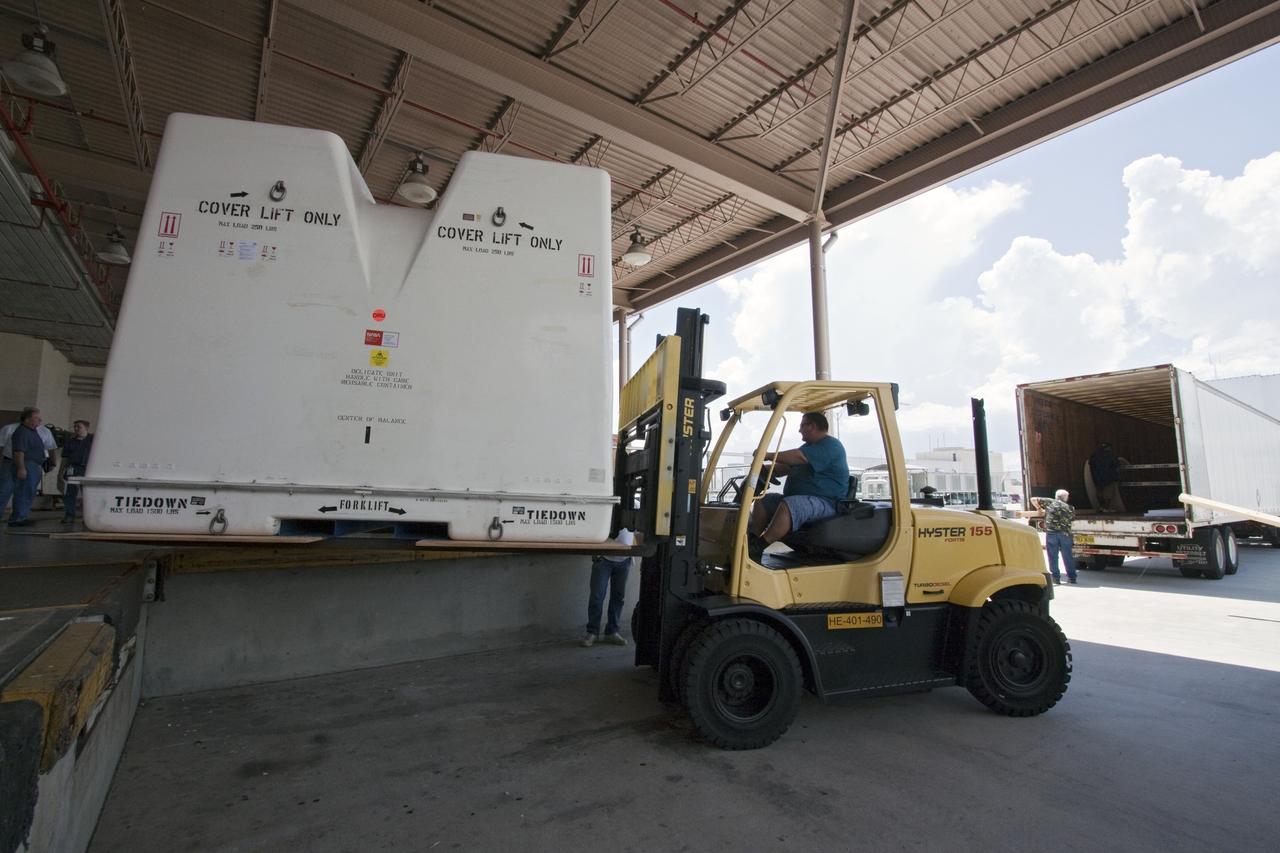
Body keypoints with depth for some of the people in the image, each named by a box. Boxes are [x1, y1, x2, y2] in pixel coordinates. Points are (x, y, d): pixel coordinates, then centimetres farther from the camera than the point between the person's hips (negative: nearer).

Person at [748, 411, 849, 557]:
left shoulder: (830, 445, -9)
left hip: (825, 502, -10)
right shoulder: (810, 446, 25)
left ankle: (757, 548, -36)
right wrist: (764, 468, 0)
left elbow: (798, 457, -24)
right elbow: (785, 467, 18)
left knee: (788, 505, -35)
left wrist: (769, 456, -20)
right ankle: (752, 540, -8)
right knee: (762, 501, 2)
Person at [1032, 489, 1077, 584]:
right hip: (1065, 533, 2)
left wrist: (1039, 508, 24)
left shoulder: (1050, 502, 8)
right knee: (1067, 556, 11)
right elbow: (1073, 518, 19)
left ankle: (1056, 577, 4)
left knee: (1053, 556, 4)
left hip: (1051, 532, -2)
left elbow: (1033, 499, 7)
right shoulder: (1070, 507, 15)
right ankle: (1071, 577, 17)